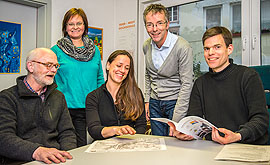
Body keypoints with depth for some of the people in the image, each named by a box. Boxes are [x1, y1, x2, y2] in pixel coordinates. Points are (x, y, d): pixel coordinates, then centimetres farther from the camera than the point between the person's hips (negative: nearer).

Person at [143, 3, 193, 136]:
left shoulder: (182, 47, -18)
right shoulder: (147, 46, 1)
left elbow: (187, 84, -18)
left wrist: (176, 121, -21)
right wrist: (147, 101, 9)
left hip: (176, 101, -5)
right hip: (155, 103, 5)